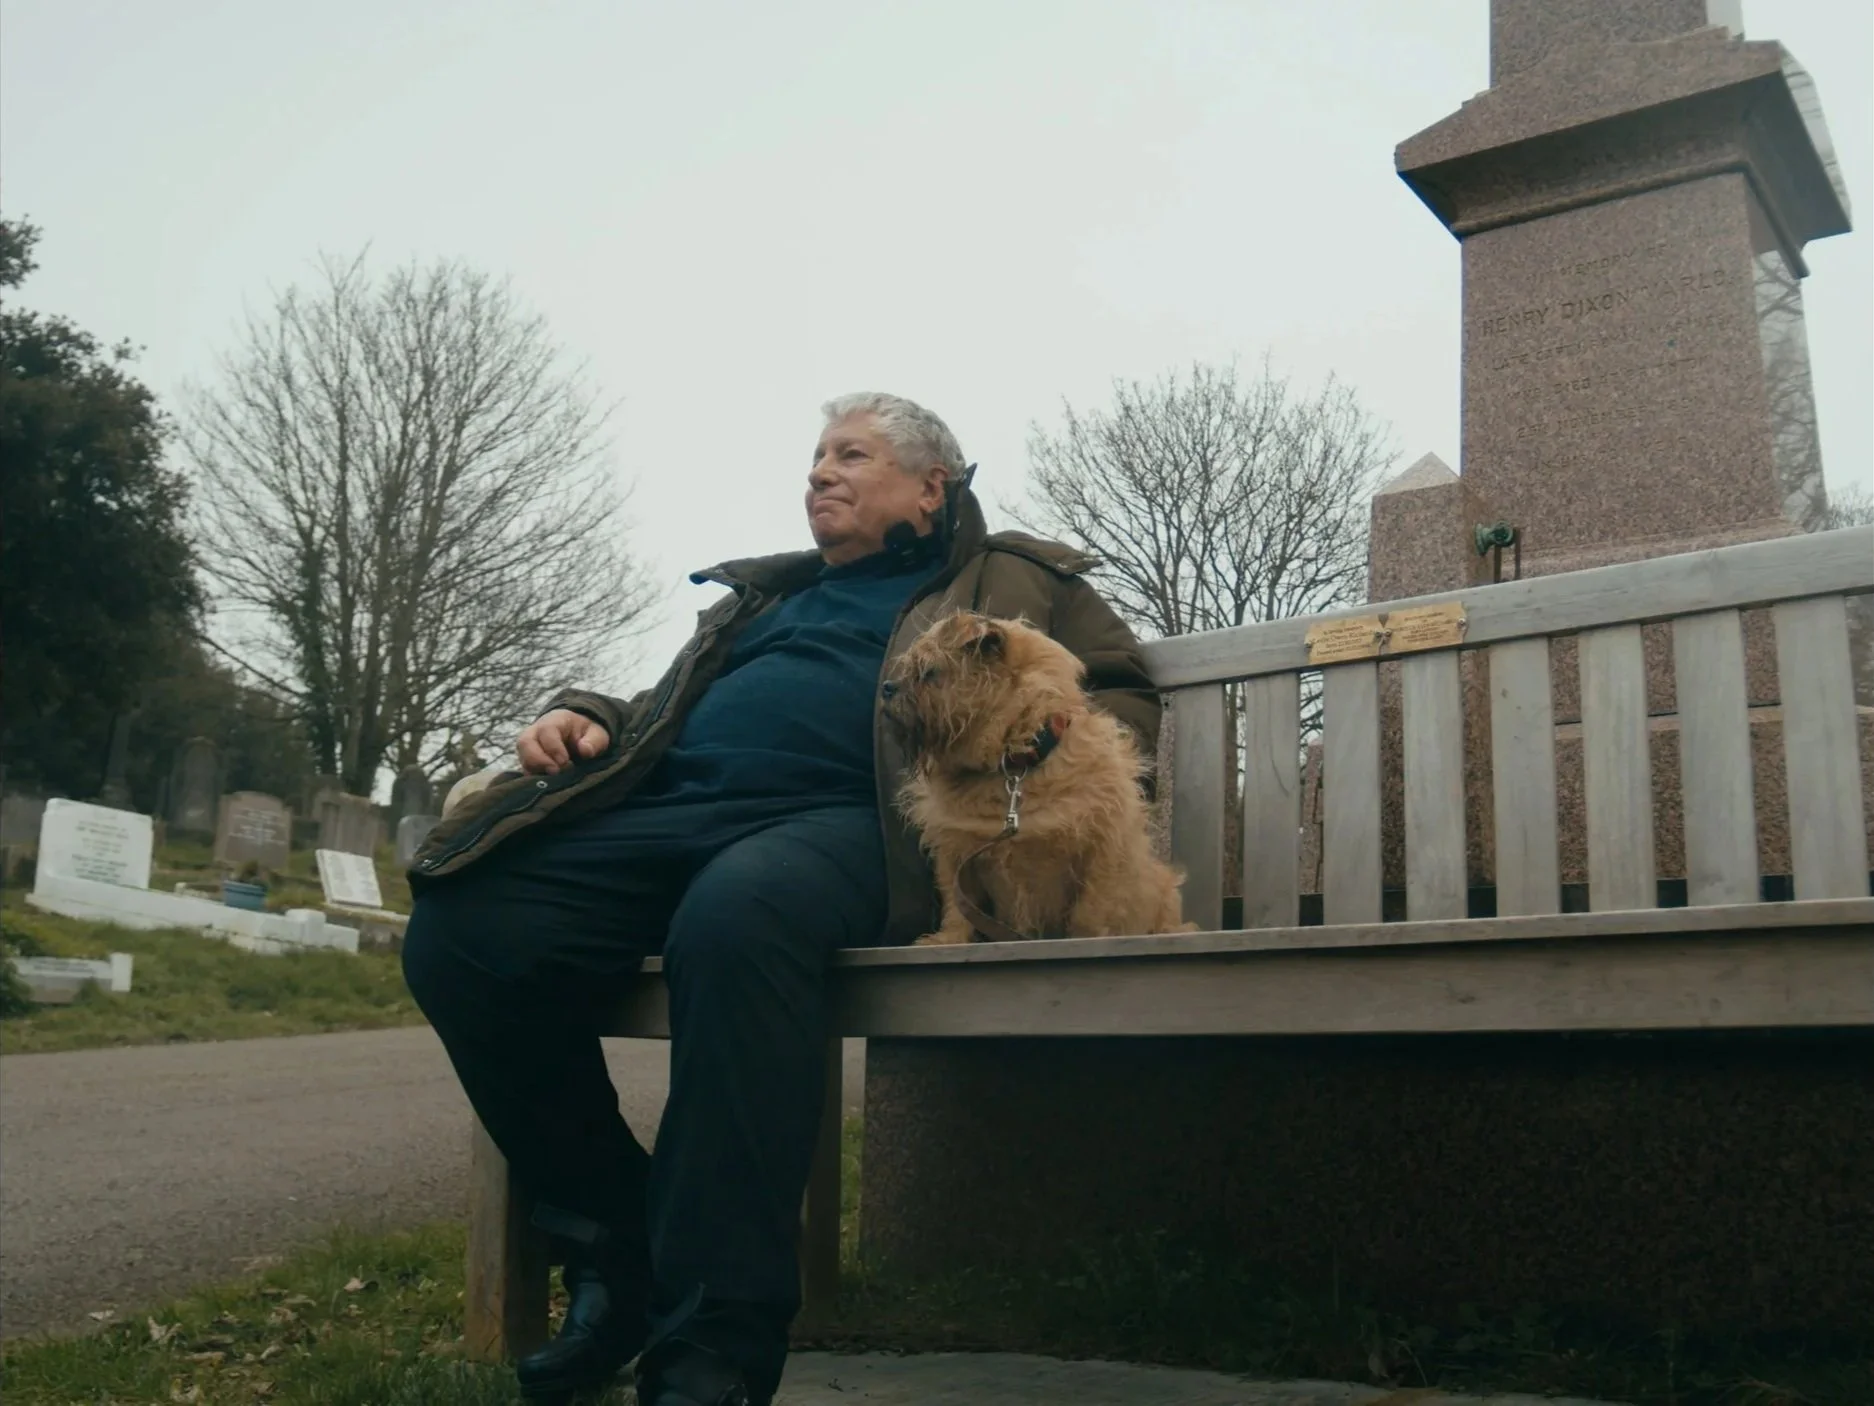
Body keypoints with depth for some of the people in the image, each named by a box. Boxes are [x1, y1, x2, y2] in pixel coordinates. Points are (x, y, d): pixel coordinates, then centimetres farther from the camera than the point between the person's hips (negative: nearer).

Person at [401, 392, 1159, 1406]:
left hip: (842, 817, -5)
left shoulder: (1011, 580, 23)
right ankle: (616, 1243, -3)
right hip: (669, 808, 6)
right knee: (457, 933, -21)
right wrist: (584, 717, 14)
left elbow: (1126, 696, 14)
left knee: (735, 914, -41)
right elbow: (668, 705, 37)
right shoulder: (766, 596, 36)